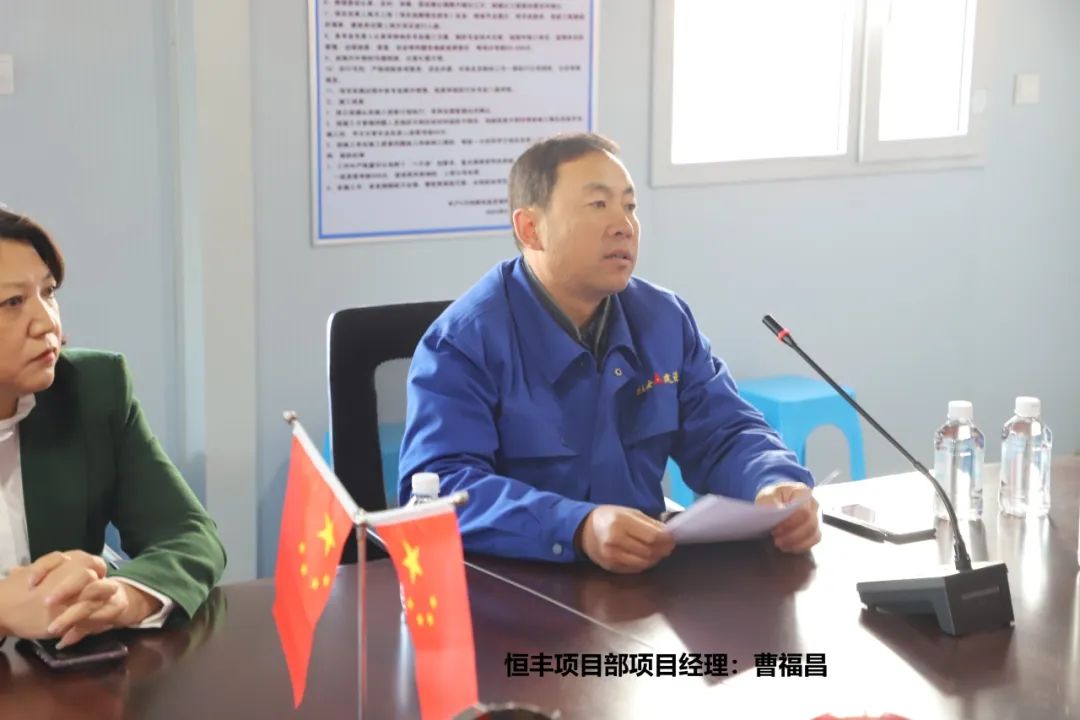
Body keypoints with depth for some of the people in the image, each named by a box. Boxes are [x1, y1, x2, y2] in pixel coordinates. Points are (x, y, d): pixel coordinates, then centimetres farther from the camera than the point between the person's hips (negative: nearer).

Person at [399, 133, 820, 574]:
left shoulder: (667, 320, 8)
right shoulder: (463, 341, -12)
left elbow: (724, 435, 9)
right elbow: (435, 488, -22)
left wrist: (776, 487, -14)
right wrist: (577, 530, -36)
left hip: (647, 574, 4)